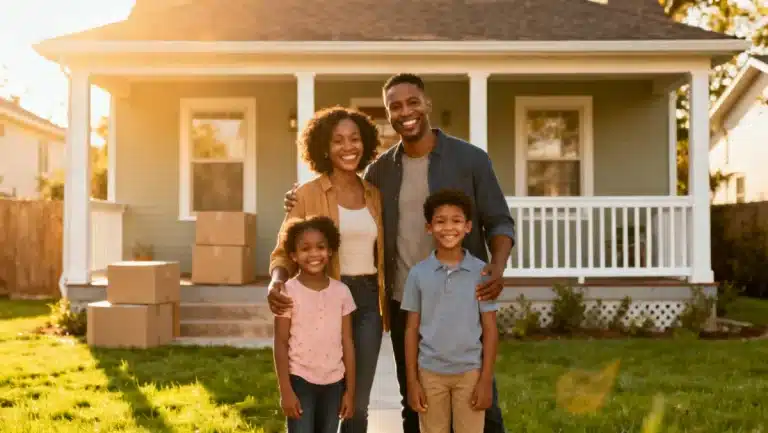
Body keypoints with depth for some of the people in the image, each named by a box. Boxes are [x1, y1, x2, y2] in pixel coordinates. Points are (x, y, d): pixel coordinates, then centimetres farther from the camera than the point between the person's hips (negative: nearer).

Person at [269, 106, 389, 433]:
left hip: (367, 300, 4)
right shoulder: (308, 194, -5)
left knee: (357, 404, 8)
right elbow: (285, 252, -7)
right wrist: (277, 281, -28)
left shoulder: (374, 194, 9)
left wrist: (388, 307, 10)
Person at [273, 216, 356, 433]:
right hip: (300, 381, -3)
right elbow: (281, 344, -6)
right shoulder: (289, 292, -9)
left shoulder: (341, 291, 0)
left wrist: (350, 390, 3)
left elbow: (347, 343, 4)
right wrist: (285, 390, -10)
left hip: (333, 382, 3)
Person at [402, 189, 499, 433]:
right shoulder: (418, 273, -2)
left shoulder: (481, 272, -4)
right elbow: (411, 329, 3)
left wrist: (486, 379, -5)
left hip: (470, 372, -1)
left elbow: (490, 328, -1)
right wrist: (411, 380, 0)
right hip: (430, 372, 1)